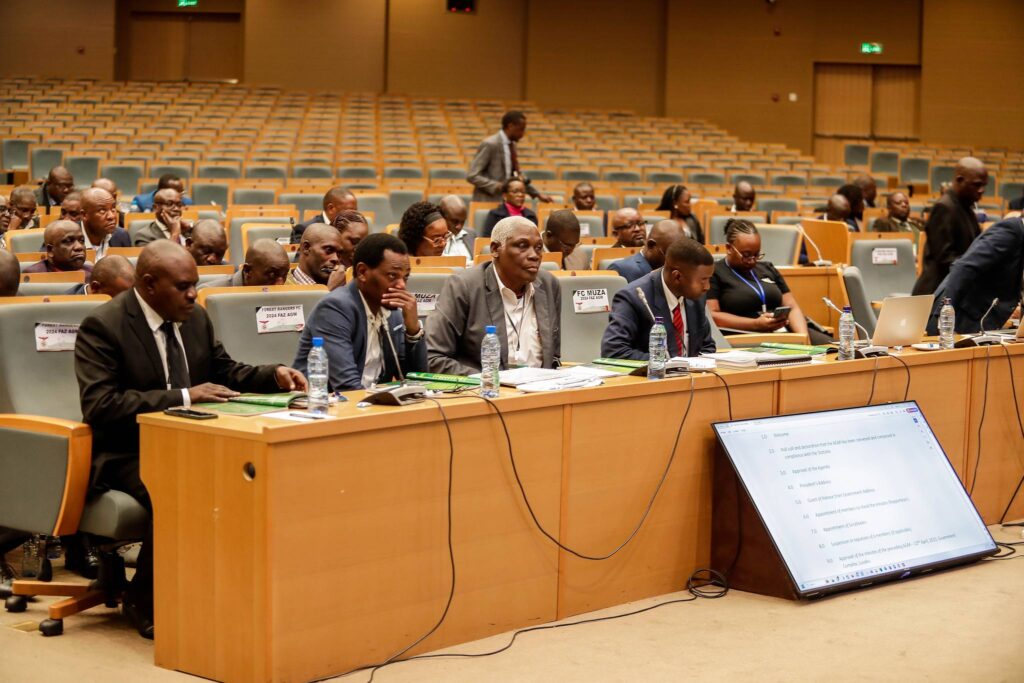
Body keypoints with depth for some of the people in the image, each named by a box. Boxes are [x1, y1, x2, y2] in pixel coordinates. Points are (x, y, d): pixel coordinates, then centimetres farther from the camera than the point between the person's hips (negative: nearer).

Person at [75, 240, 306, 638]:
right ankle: (142, 601, -11)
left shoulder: (195, 317, 8)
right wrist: (183, 396, -26)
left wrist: (275, 376, -1)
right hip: (126, 455, -6)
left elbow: (224, 372, 20)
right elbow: (99, 404, -23)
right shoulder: (102, 327, -14)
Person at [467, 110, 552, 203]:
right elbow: (472, 176, -16)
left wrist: (537, 194, 18)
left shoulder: (512, 145, 12)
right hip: (489, 202, -8)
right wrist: (498, 186, -22)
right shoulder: (490, 144, -13)